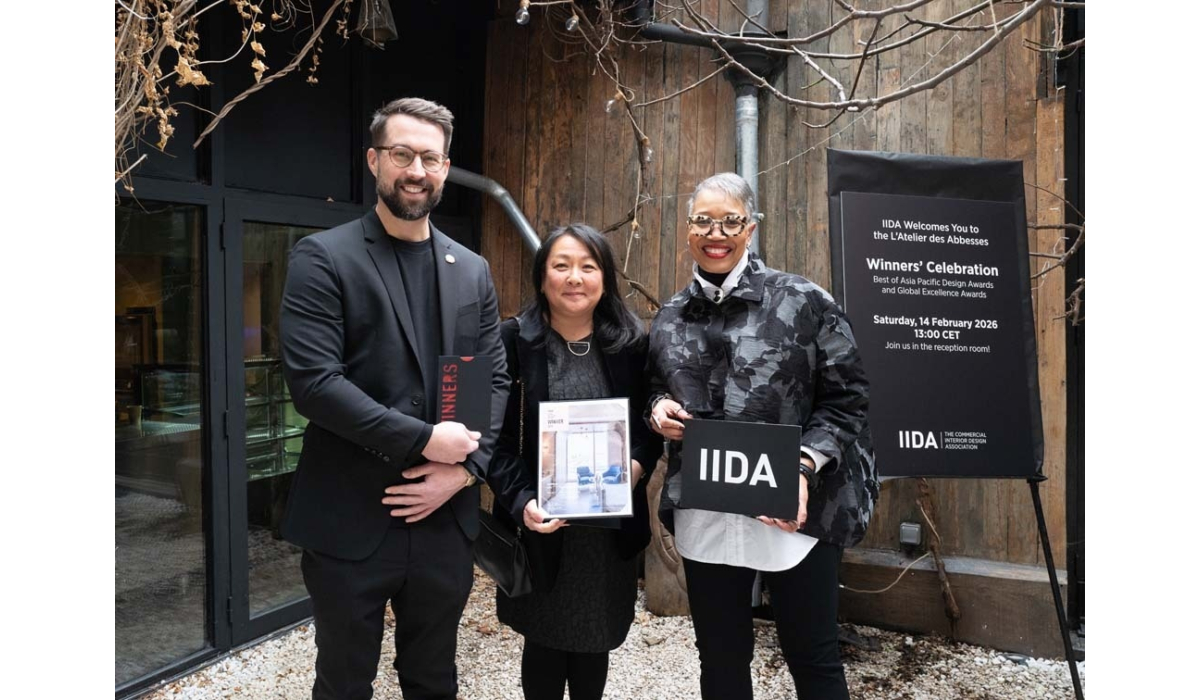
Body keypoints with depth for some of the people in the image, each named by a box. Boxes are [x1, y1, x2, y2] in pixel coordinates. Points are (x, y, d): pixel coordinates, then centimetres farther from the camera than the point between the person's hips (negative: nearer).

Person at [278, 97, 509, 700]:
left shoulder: (472, 270, 9)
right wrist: (423, 441, -17)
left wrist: (464, 468, -8)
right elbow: (312, 380, -15)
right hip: (350, 521, -4)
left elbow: (495, 380, 6)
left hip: (444, 517, 4)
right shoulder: (323, 258, -5)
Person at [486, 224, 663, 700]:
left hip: (610, 526, 2)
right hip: (541, 526, -2)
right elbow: (495, 436, -7)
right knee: (545, 640, 13)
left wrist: (636, 465, -13)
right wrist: (521, 501, -19)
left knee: (595, 641, 15)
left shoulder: (630, 344, 2)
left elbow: (649, 426, 7)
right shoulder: (513, 340, -5)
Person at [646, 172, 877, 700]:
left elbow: (845, 399, -5)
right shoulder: (670, 319, 7)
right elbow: (655, 392, 20)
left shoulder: (802, 301, -7)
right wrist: (658, 410, -3)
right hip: (703, 515, 4)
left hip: (794, 511, -3)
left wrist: (804, 467, -18)